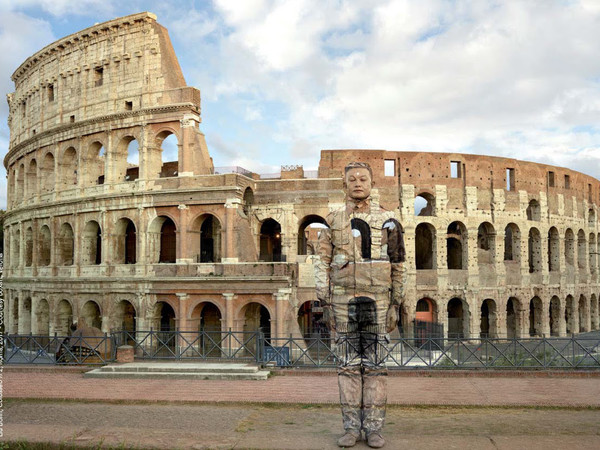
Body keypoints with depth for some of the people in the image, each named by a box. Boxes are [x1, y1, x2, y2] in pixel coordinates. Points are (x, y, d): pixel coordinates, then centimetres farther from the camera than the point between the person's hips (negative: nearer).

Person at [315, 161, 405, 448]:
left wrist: (395, 306, 1)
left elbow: (397, 267, 6)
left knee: (375, 366, 3)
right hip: (343, 300, 1)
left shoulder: (386, 221, 5)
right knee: (348, 365, 4)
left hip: (376, 302, 0)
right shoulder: (332, 221, 6)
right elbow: (322, 264, 3)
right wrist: (325, 304, -4)